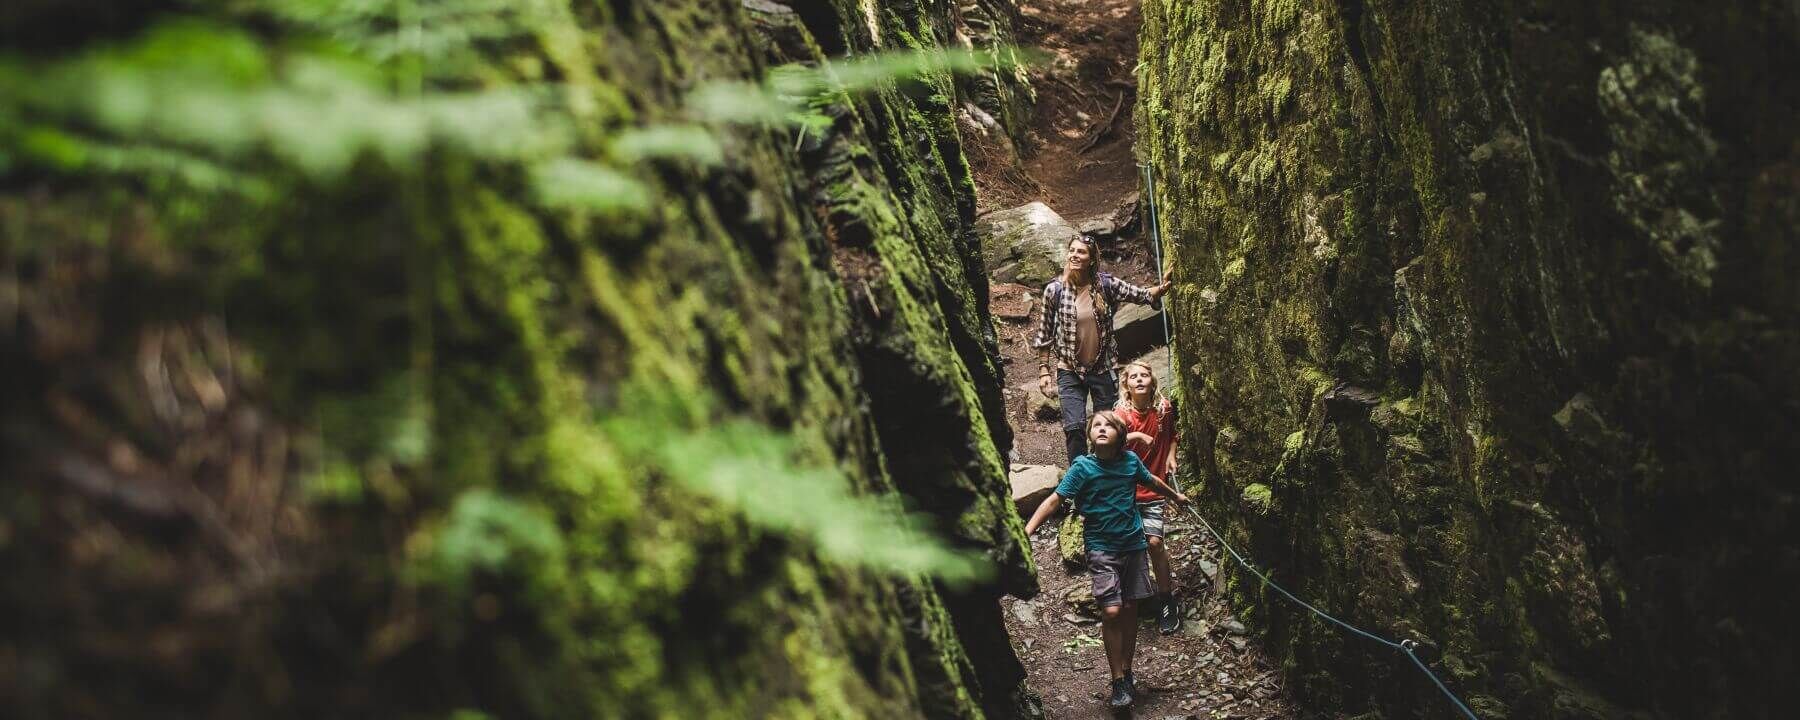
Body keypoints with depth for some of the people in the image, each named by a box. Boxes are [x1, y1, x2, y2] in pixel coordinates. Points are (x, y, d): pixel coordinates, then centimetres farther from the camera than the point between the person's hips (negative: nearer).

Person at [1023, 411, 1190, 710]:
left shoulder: (1130, 460, -2)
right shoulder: (1082, 467, -12)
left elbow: (1152, 480, 20)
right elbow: (1054, 499, -17)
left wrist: (1176, 496, 37)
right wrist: (1027, 531, -29)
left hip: (1133, 544, 4)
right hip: (1102, 548, -3)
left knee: (1130, 610, 8)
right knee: (1111, 611, -11)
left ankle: (1127, 671, 25)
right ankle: (1118, 681, 1)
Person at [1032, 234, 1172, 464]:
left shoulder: (1106, 284, -4)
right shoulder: (1054, 289, -5)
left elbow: (1142, 295, -5)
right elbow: (1045, 334, 1)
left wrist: (1162, 288, -27)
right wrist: (1043, 371, 0)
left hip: (1103, 369, 1)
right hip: (1070, 371, -1)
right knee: (1074, 427, -11)